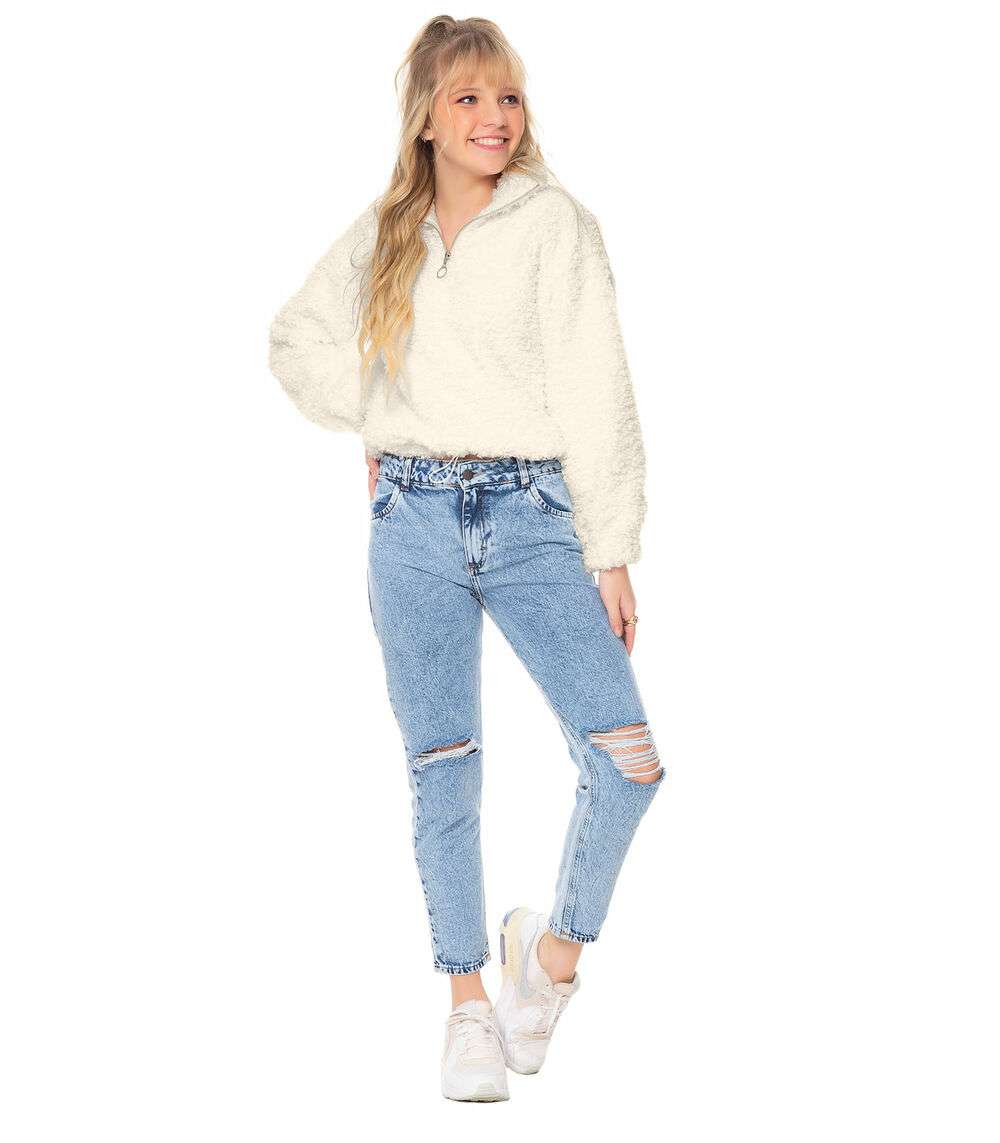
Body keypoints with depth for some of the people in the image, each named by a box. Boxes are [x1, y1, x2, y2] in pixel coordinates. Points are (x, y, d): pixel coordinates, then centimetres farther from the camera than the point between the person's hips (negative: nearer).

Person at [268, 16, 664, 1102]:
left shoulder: (553, 220, 1)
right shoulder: (381, 233, 10)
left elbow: (595, 392, -3)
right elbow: (297, 338, 25)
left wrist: (611, 551, -8)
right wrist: (372, 420, 9)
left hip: (531, 516, -2)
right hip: (413, 519, 2)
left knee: (628, 758, -12)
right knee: (441, 771, 4)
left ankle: (556, 947, 12)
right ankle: (470, 1000, 16)